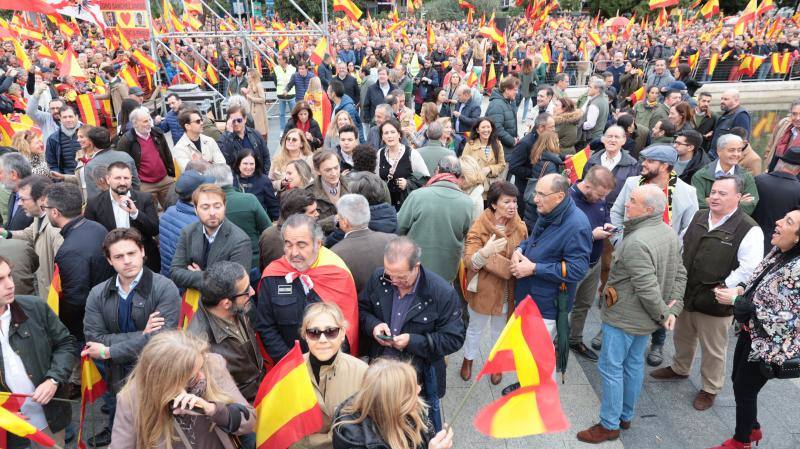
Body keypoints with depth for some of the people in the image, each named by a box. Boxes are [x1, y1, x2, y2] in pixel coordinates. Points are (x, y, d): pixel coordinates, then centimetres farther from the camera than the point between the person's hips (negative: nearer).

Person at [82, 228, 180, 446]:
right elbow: (93, 340, -10)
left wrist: (108, 352, -16)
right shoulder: (97, 294, -1)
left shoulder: (165, 288, -15)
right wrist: (140, 335, -21)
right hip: (118, 380, 4)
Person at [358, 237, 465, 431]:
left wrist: (413, 341, -29)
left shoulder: (443, 293, -24)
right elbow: (362, 308, 5)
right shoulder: (378, 278, -12)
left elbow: (454, 339, -18)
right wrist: (373, 325, -18)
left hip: (420, 376, -3)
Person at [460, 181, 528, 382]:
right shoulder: (479, 227, -19)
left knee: (500, 330, 23)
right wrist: (485, 252, -46)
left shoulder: (520, 227, -8)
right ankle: (468, 360, 46)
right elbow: (468, 261, -27)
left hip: (508, 291, 3)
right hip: (483, 290, -2)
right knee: (475, 328, 21)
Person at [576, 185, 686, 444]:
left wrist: (662, 314, -12)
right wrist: (673, 309, 1)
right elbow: (679, 275, 5)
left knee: (611, 368, 5)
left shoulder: (636, 242, -28)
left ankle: (609, 425, 17)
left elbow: (647, 288, -28)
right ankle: (626, 416, 37)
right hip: (645, 319, 9)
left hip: (623, 317, -9)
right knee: (634, 365, 21)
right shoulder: (670, 234, 2)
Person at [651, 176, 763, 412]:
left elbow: (750, 268, -21)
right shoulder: (698, 218, 4)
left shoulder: (749, 230, -17)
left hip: (714, 303, -6)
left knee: (713, 349, 11)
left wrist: (724, 288, -17)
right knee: (682, 336, 25)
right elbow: (680, 246, 16)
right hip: (685, 295, 6)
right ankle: (679, 368, 50)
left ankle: (710, 389, 31)